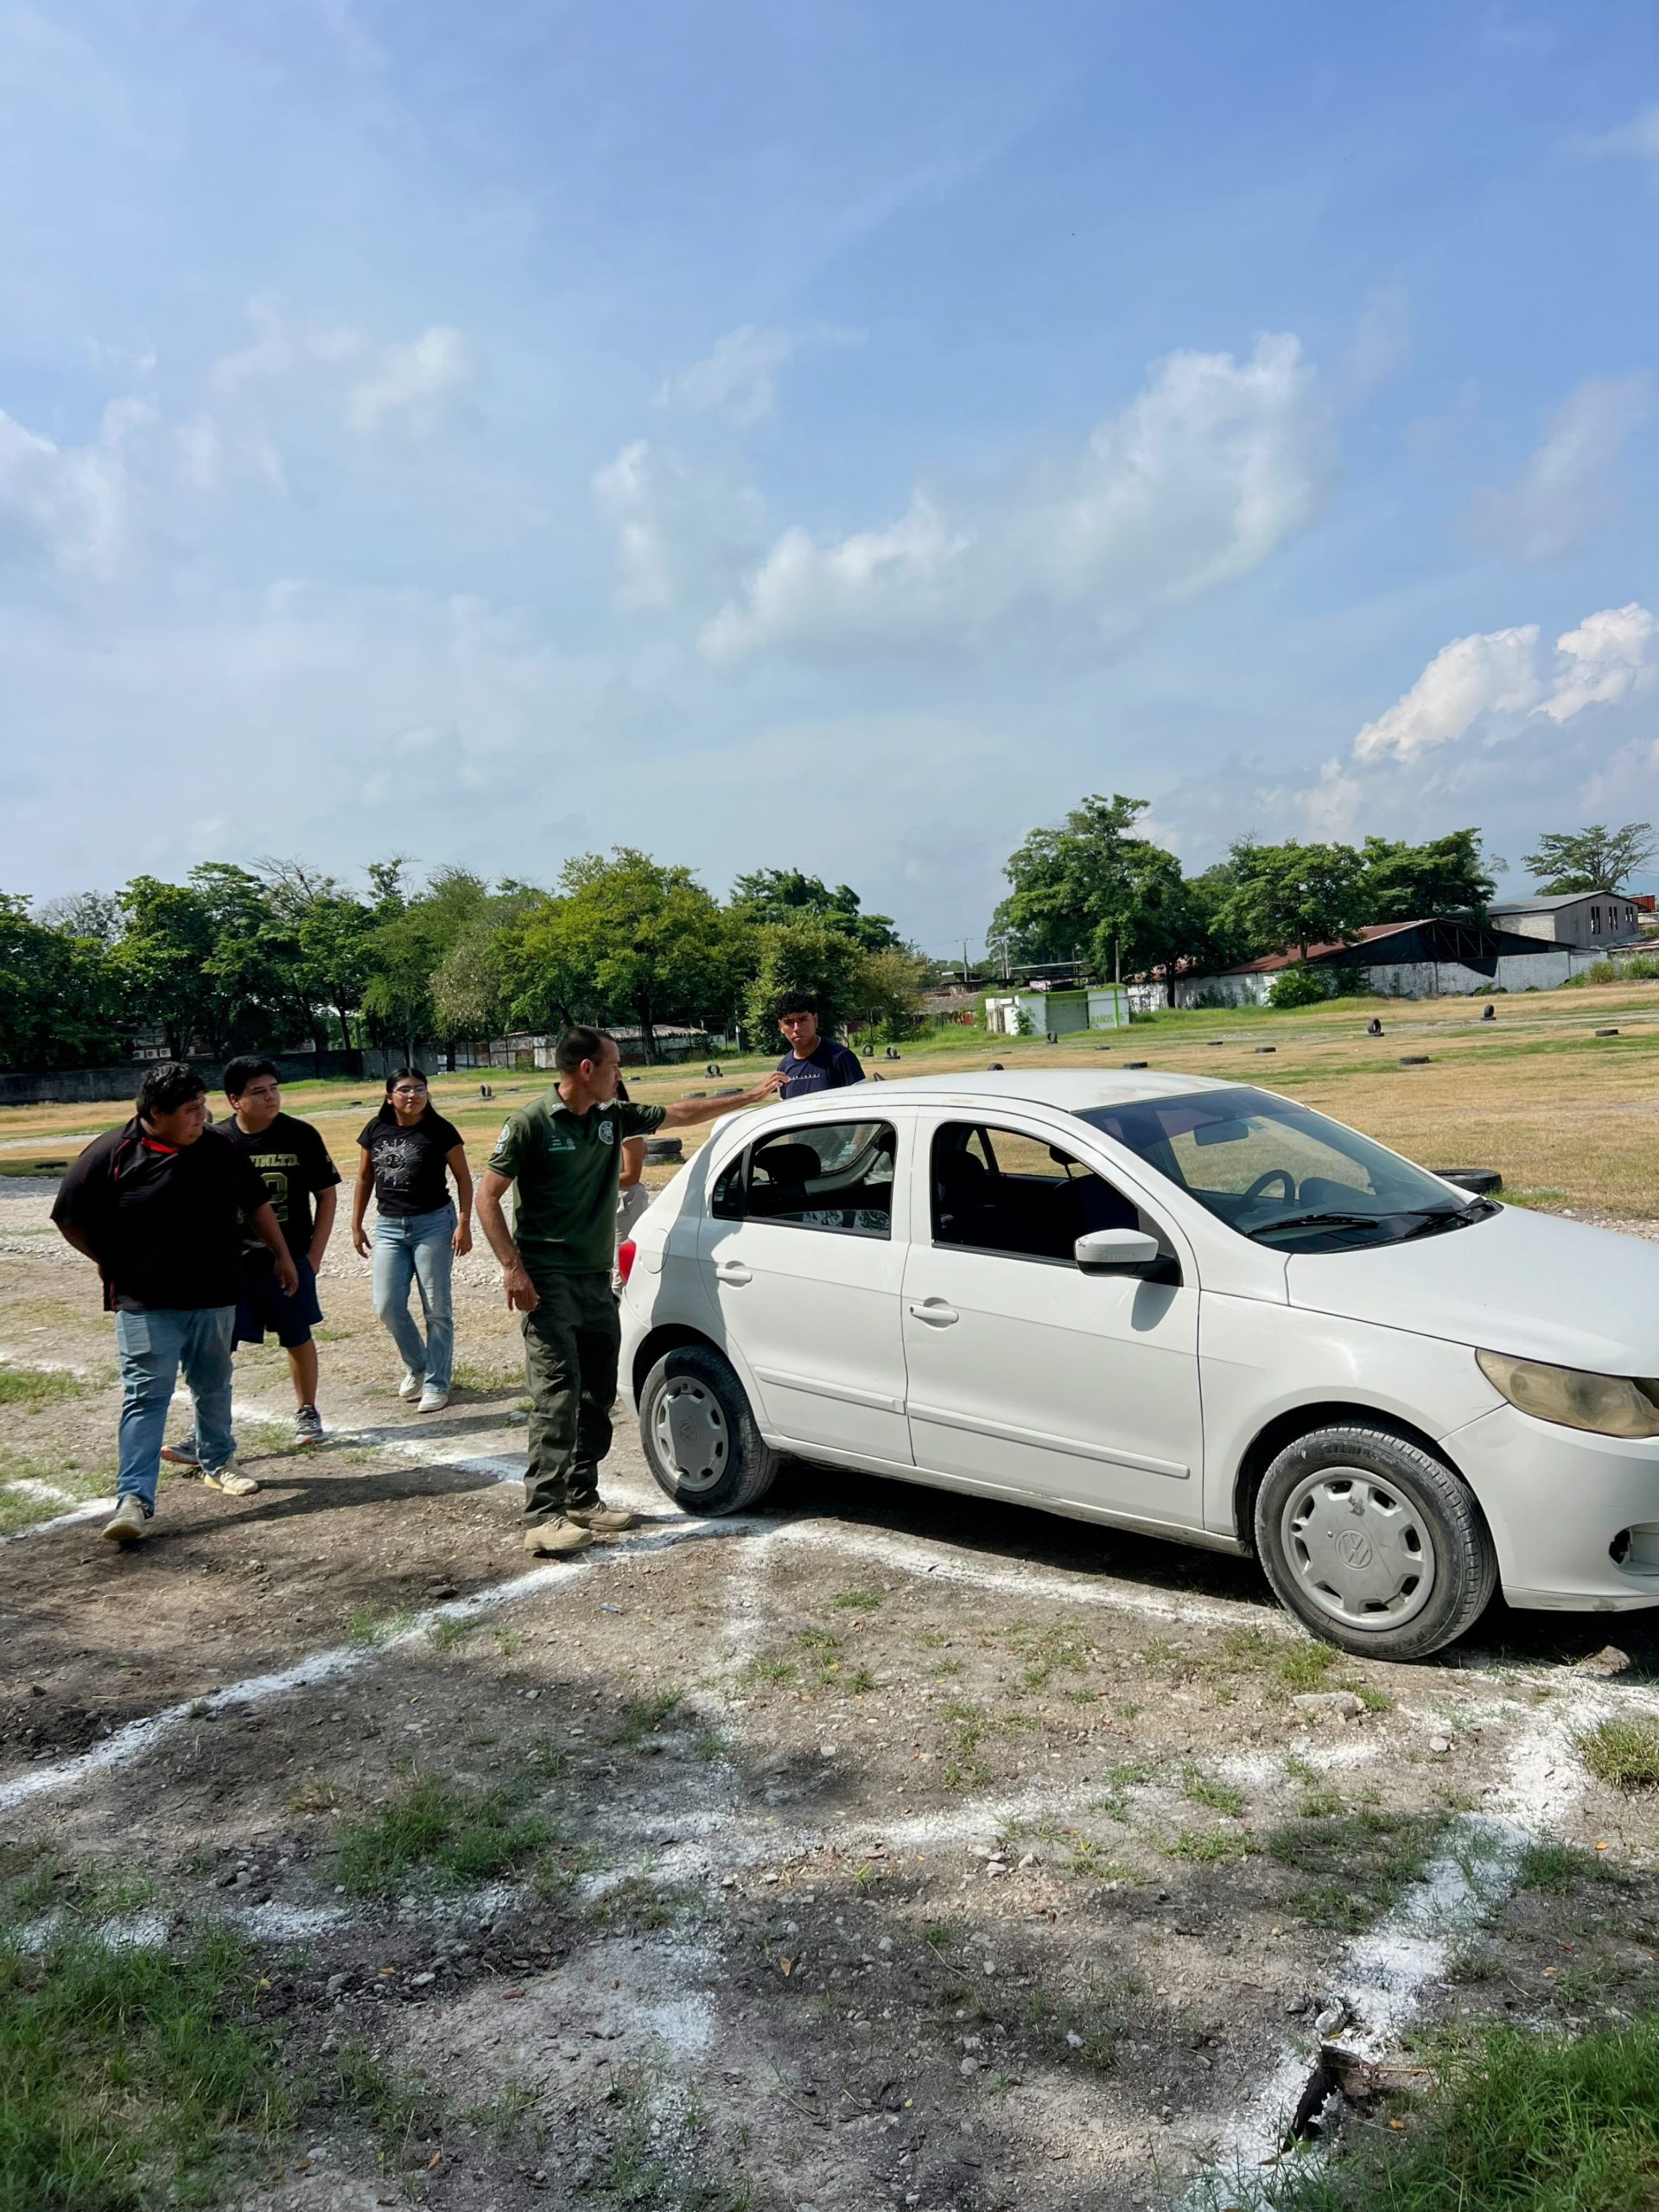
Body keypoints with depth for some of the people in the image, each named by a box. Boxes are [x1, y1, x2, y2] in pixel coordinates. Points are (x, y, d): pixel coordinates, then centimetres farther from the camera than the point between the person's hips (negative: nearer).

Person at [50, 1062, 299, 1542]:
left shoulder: (220, 1148, 1)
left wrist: (281, 1255, 14)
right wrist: (115, 1265, 4)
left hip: (215, 1299, 4)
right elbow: (70, 1220, -1)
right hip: (147, 1304, -4)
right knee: (146, 1395, -8)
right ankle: (135, 1499, -8)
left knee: (214, 1387, 17)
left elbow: (256, 1203, 13)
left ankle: (218, 1463, 37)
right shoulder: (112, 1155, -11)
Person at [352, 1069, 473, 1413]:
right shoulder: (376, 1130, 4)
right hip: (389, 1227, 4)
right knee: (388, 1305, 1)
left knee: (437, 1308, 2)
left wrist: (464, 1223, -10)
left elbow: (463, 1178, -2)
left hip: (433, 1224, -4)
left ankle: (437, 1383, 14)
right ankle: (416, 1366, 26)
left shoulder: (440, 1130, -7)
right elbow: (365, 1178, 14)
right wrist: (356, 1224, 13)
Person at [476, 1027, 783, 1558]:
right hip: (548, 1281, -7)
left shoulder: (613, 1118, 9)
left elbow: (681, 1114, 20)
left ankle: (582, 1499, 22)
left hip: (596, 1280, 7)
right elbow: (488, 1196, -7)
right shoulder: (531, 1123, -9)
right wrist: (512, 1268, -16)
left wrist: (751, 1096, 22)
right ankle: (542, 1519, -11)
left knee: (598, 1395, 10)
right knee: (557, 1395, -14)